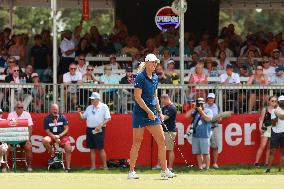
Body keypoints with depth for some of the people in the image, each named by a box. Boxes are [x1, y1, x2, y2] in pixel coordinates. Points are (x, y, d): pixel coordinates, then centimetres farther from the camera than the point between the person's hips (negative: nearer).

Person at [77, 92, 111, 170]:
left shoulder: (104, 107, 0)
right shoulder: (89, 108, 17)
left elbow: (108, 118, -6)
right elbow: (83, 117, 20)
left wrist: (100, 125, -17)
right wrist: (80, 113, 1)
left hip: (99, 130, -5)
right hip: (89, 130, 5)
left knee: (101, 149, -6)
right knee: (92, 149, 5)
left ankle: (105, 166, -1)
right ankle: (93, 166, 7)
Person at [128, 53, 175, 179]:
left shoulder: (155, 78, 12)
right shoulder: (140, 77, -11)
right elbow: (137, 97, -15)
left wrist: (159, 111, 13)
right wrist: (148, 111, -16)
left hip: (152, 113, 7)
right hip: (140, 113, -7)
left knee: (161, 140, 1)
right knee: (137, 141, -3)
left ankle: (164, 170, 6)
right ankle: (131, 171, 3)